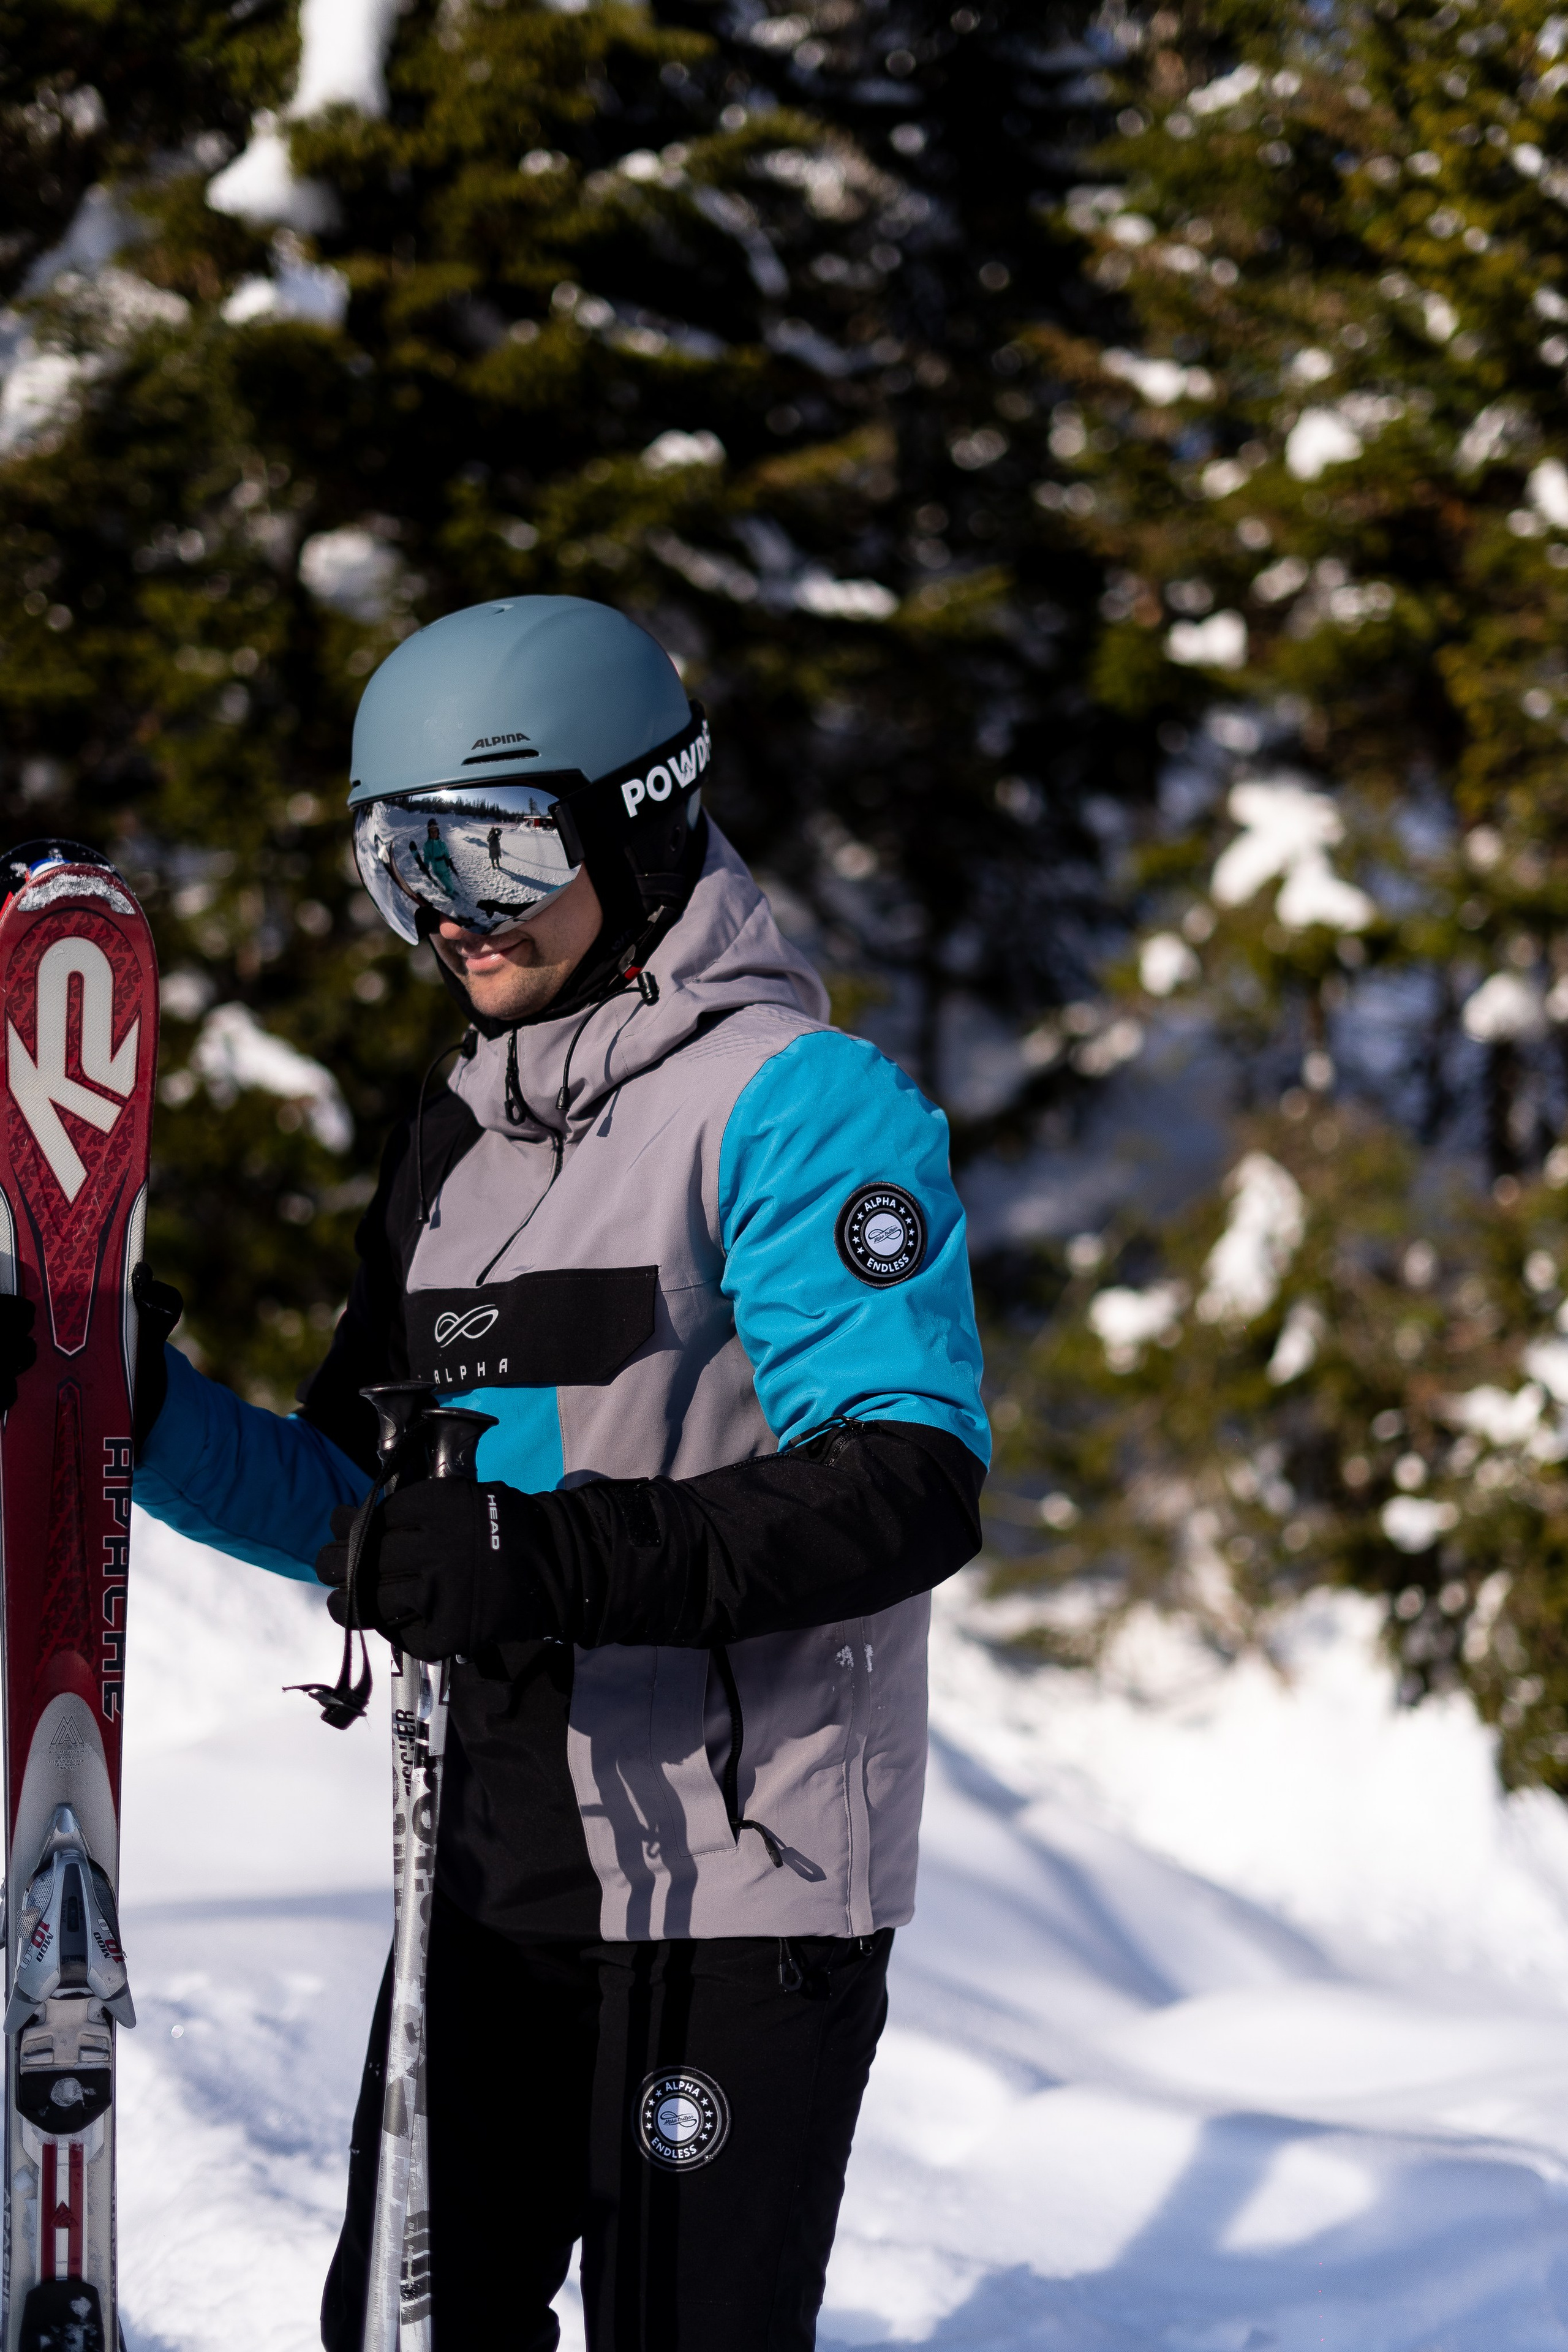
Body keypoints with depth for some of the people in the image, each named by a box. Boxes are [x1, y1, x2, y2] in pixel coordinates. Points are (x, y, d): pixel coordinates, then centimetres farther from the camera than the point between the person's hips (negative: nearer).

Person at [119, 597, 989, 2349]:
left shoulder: (793, 1105, -12)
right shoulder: (455, 1139, 14)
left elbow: (906, 1489, -23)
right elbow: (354, 1496, 17)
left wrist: (554, 1558, -32)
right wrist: (145, 1413, 0)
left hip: (733, 1890, -8)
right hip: (491, 1877, 8)